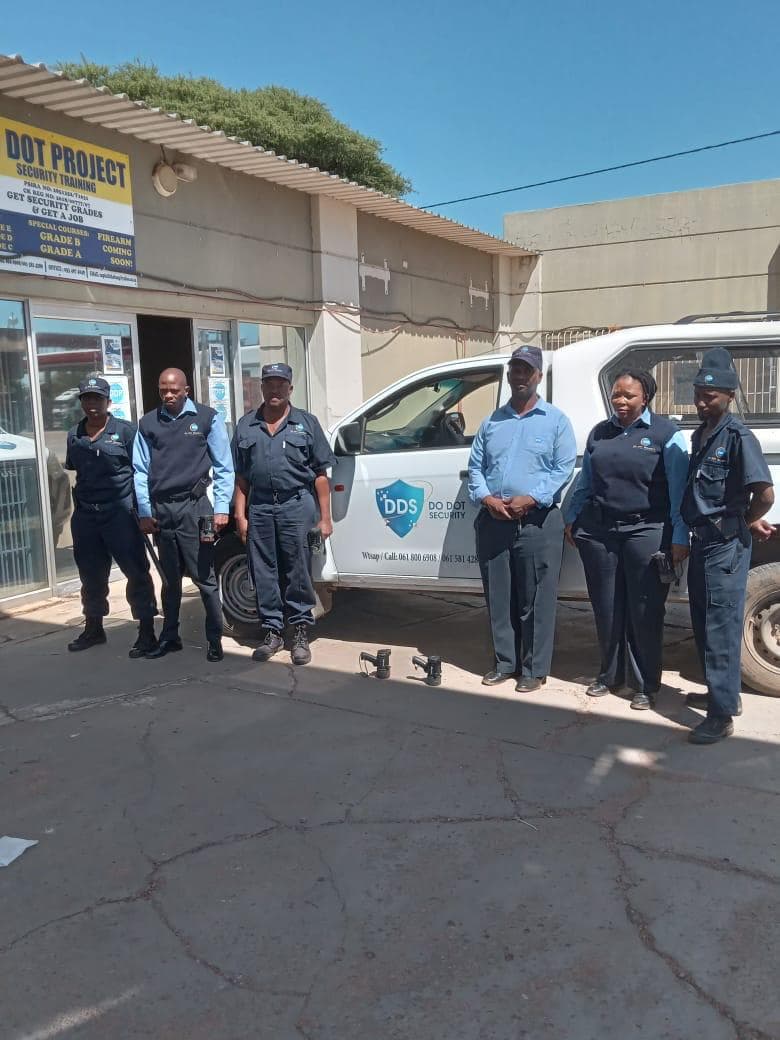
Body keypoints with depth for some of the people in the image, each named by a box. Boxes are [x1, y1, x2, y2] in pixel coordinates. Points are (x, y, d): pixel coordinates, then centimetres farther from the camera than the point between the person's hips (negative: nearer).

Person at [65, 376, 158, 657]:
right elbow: (74, 472, 19)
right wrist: (80, 503, 14)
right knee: (91, 574, 15)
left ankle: (147, 631, 4)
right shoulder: (74, 435, 11)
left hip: (120, 512, -5)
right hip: (84, 515, 5)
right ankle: (94, 628, 31)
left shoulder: (125, 431, -4)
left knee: (136, 572, -3)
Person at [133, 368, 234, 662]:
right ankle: (169, 636, 25)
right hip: (161, 509, 4)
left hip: (194, 507, -3)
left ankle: (215, 639, 8)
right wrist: (145, 511, 3)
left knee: (204, 577, -1)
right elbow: (141, 470, 9)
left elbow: (224, 467, 0)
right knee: (170, 578, 15)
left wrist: (222, 508, -6)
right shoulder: (148, 423, 8)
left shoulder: (207, 418, 1)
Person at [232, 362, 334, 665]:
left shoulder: (306, 422, 8)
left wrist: (325, 518, -1)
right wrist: (240, 515, 5)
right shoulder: (246, 425, 13)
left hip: (297, 506, -2)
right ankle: (272, 631, 17)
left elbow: (321, 474, 4)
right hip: (259, 508, 2)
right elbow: (241, 476, 13)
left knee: (298, 572, 0)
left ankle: (301, 632, 11)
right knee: (263, 573, 6)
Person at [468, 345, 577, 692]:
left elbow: (564, 467, -4)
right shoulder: (492, 422, 16)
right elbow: (475, 466, 13)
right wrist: (486, 498, -6)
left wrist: (530, 499, -16)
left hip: (537, 521, -4)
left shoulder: (555, 420, 4)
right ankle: (505, 662, 20)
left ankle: (534, 669, 8)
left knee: (535, 600, -1)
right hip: (493, 520, 4)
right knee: (498, 597, 9)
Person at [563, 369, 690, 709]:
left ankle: (645, 685, 16)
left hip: (647, 532, -4)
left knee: (644, 613, 2)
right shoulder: (599, 432, 12)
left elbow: (679, 489, -5)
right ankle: (609, 674, 28)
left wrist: (680, 538, -10)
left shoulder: (666, 433, -2)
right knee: (606, 608, 12)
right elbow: (585, 481, 20)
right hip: (599, 531, 4)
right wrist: (572, 519, 18)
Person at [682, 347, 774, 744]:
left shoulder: (738, 437, -15)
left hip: (726, 545, -9)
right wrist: (748, 520, 13)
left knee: (721, 627, -5)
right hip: (702, 541, 9)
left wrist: (746, 524, -5)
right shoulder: (699, 435, 11)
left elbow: (765, 494, -22)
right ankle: (721, 692, 32)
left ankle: (722, 715, 1)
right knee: (703, 623, 17)